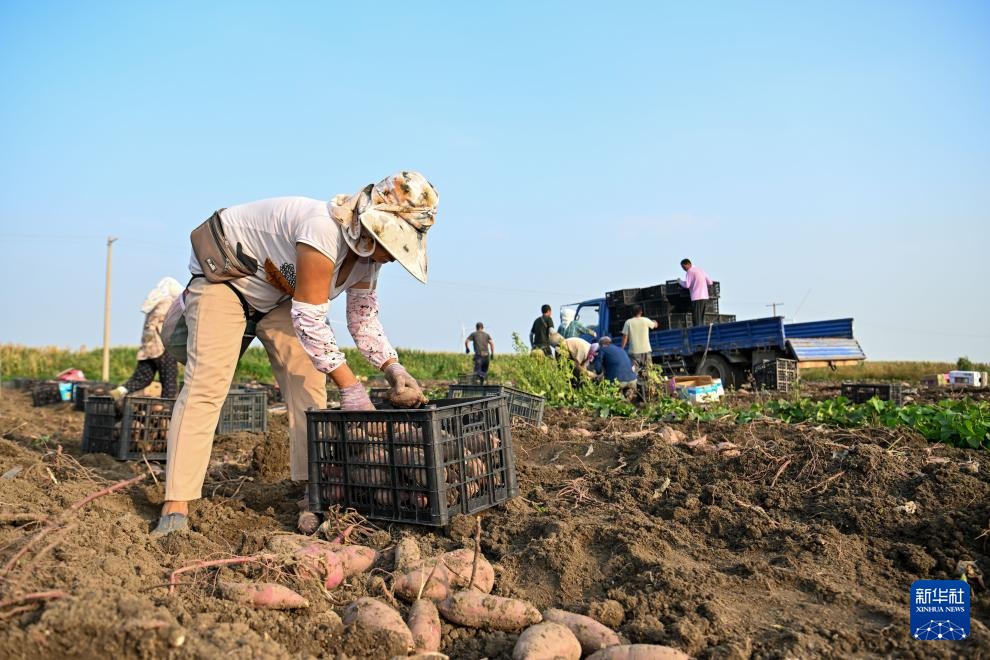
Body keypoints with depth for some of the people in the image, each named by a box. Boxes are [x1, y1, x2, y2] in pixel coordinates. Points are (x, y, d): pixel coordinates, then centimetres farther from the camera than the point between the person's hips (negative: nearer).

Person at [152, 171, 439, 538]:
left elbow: (364, 319, -3)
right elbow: (309, 321, -37)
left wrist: (393, 368, -18)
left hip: (279, 292, 8)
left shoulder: (367, 250, -10)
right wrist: (350, 387, -36)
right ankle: (175, 510, -18)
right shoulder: (324, 230, -38)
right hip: (223, 274, -8)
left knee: (308, 384, -6)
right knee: (206, 384, -19)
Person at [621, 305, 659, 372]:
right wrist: (655, 322, 46)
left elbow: (625, 336, -6)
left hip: (634, 351, -1)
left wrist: (622, 348, 3)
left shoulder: (628, 322, -3)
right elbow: (655, 325, 22)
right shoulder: (645, 320, 2)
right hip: (646, 350, 1)